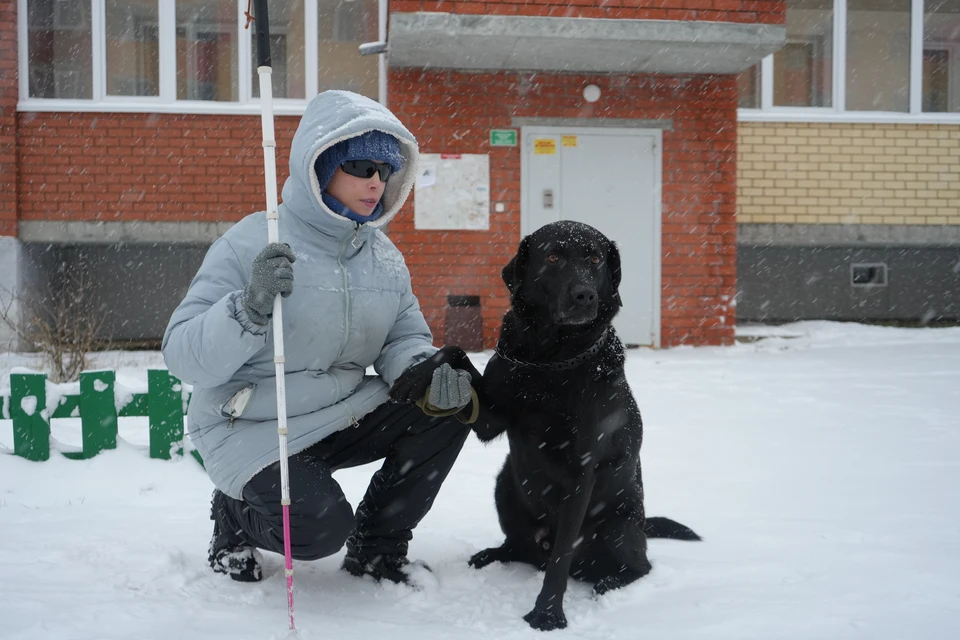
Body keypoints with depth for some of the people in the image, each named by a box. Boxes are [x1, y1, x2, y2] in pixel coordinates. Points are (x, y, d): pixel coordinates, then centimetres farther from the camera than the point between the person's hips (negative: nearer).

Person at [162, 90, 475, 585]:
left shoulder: (384, 257, 4)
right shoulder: (251, 244, -16)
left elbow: (404, 338, 5)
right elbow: (183, 357, -20)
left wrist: (429, 372, -19)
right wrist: (249, 309, -38)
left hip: (344, 416, 7)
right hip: (253, 432, -6)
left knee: (450, 408, -10)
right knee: (320, 527, -28)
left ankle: (376, 548, 7)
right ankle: (237, 514, 9)